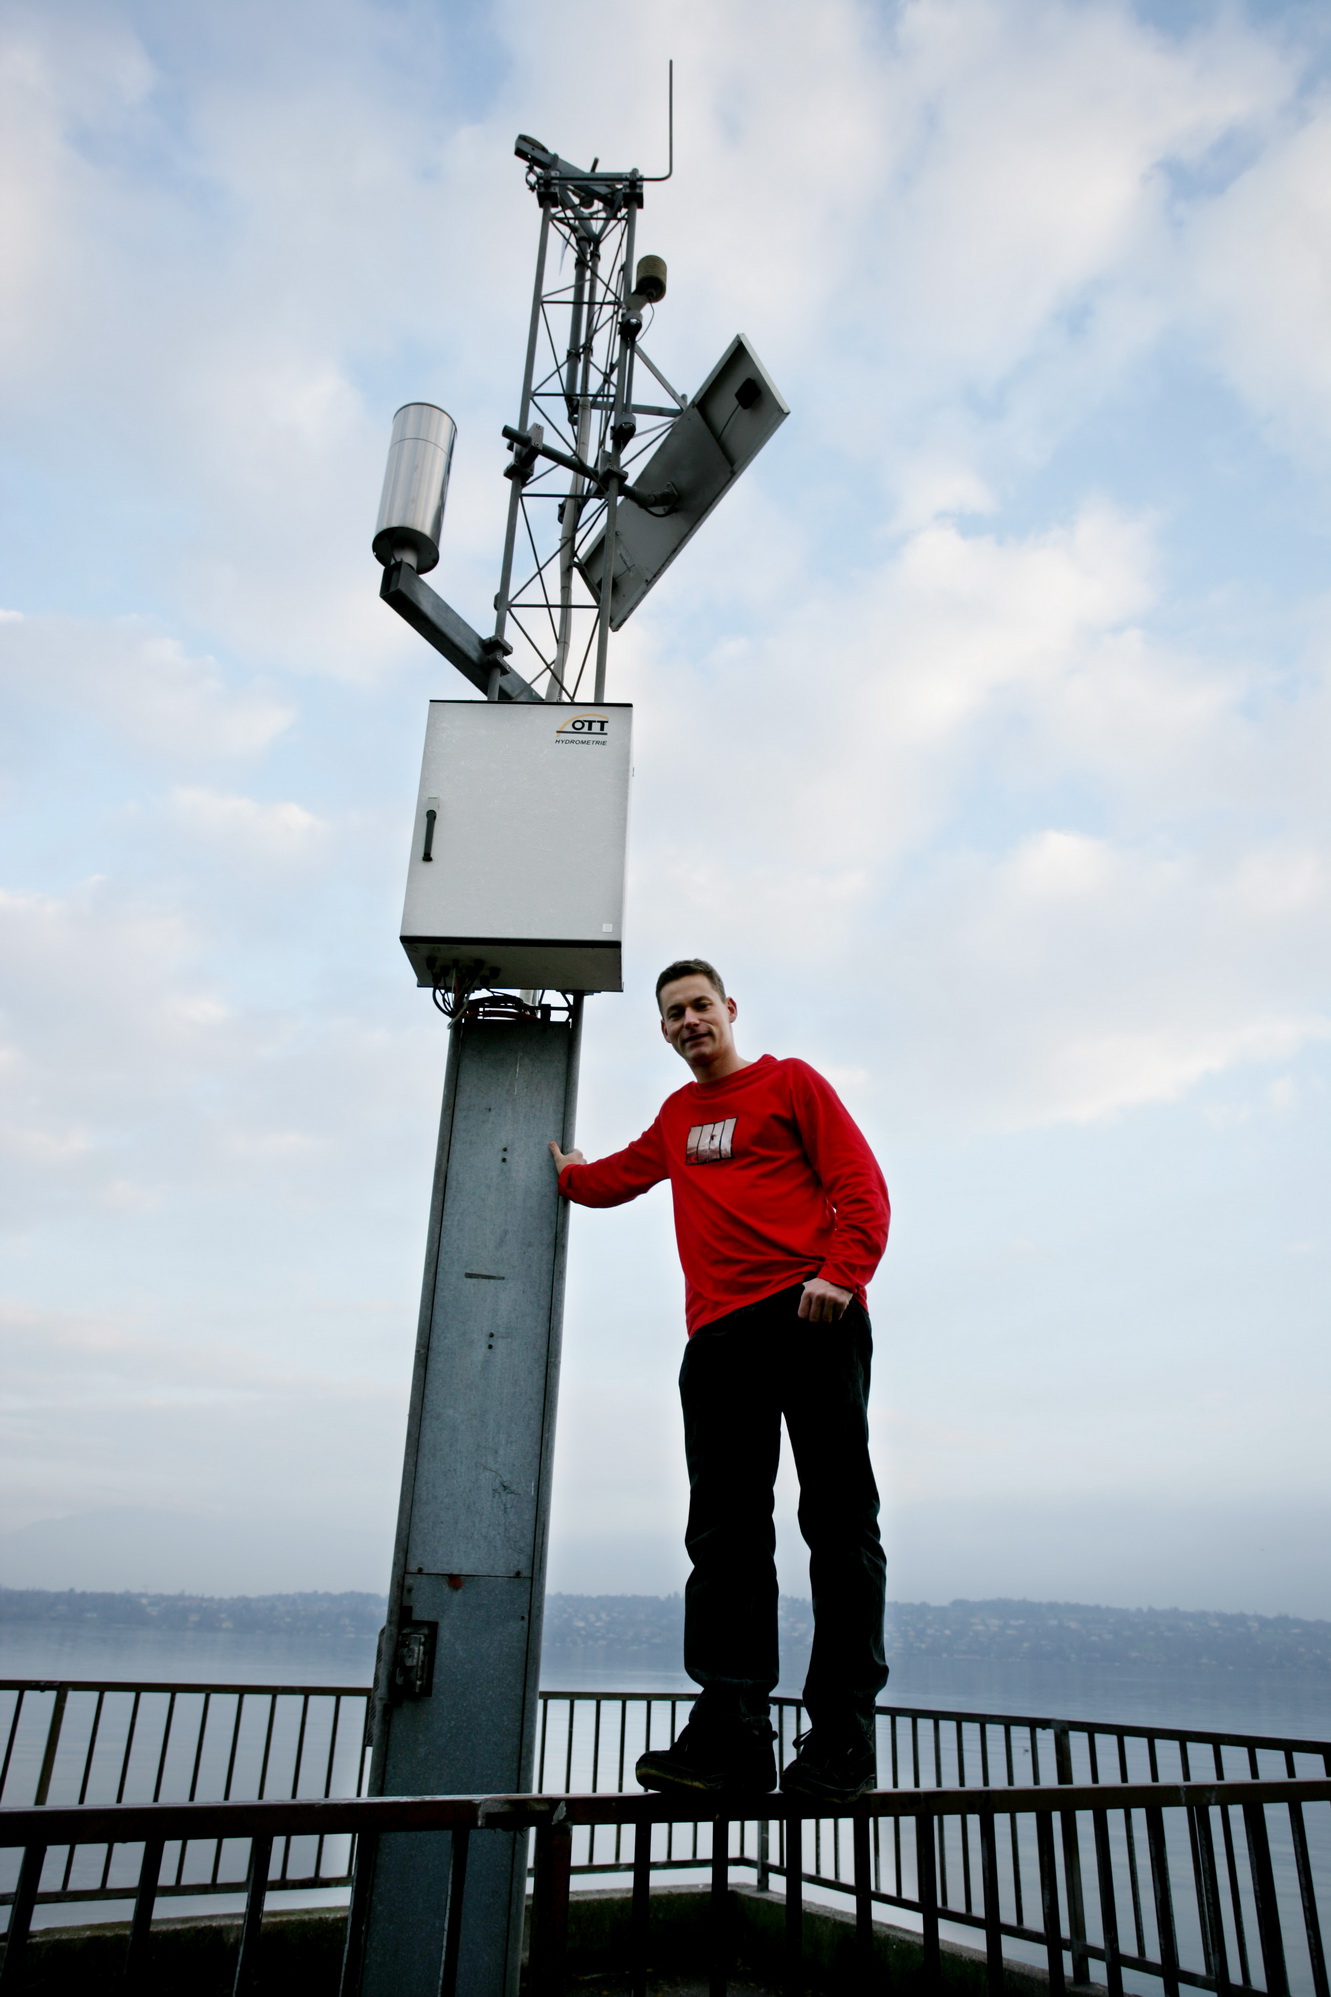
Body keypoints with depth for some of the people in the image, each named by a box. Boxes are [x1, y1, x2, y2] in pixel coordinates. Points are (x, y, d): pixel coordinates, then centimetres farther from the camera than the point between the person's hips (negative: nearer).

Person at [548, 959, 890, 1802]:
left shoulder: (791, 1082, 9)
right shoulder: (677, 1115, 24)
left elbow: (861, 1187, -1)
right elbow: (621, 1176, 43)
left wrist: (840, 1275, -14)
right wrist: (560, 1171, 44)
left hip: (812, 1320, -5)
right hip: (721, 1335, 5)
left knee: (837, 1520, -6)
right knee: (725, 1530, -3)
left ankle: (842, 1739, -3)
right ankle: (731, 1729, -3)